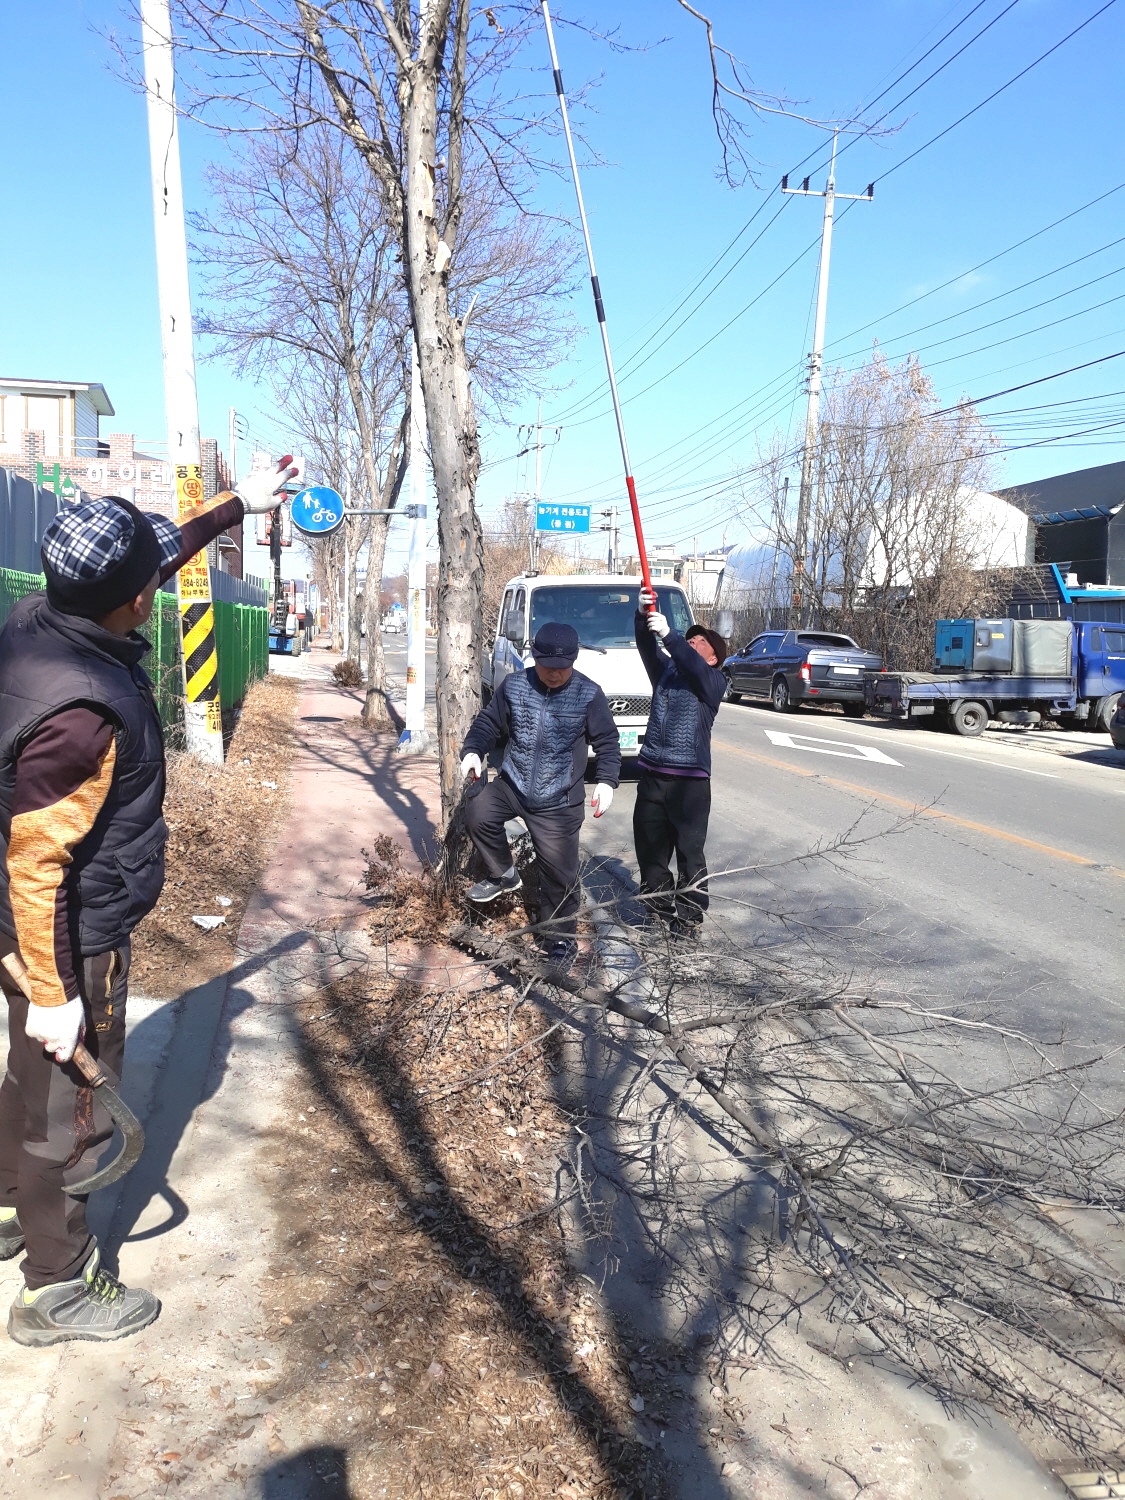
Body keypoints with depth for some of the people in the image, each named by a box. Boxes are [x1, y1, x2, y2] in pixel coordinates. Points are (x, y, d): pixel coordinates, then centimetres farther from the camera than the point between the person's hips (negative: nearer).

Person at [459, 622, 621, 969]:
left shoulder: (588, 694, -7)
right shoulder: (514, 686, -3)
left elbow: (607, 741, -1)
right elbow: (488, 722, 6)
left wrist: (606, 780, -16)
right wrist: (473, 750, -14)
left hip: (559, 803, -2)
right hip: (512, 785, 2)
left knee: (560, 874, 1)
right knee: (477, 811, -27)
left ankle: (561, 938, 25)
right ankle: (503, 874, 0)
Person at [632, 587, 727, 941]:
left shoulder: (714, 682, 1)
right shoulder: (665, 670, 16)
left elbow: (693, 666, -19)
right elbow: (647, 646, 0)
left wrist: (667, 633, -27)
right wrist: (643, 616, -18)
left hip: (689, 779, -5)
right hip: (651, 774, 5)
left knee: (690, 851, 0)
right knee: (649, 847, 10)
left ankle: (690, 917, 7)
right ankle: (658, 908, 23)